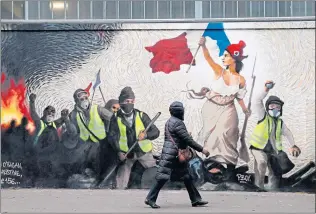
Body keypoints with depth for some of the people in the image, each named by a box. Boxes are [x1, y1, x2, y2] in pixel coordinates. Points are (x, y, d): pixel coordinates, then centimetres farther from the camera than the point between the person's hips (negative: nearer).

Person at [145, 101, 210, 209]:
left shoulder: (169, 122, 16)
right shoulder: (177, 123, -15)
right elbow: (187, 139, -18)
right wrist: (201, 149, -14)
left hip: (176, 156, 11)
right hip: (171, 155, -11)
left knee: (187, 177, 12)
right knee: (162, 177, -7)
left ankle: (196, 200, 16)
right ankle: (150, 199, -1)